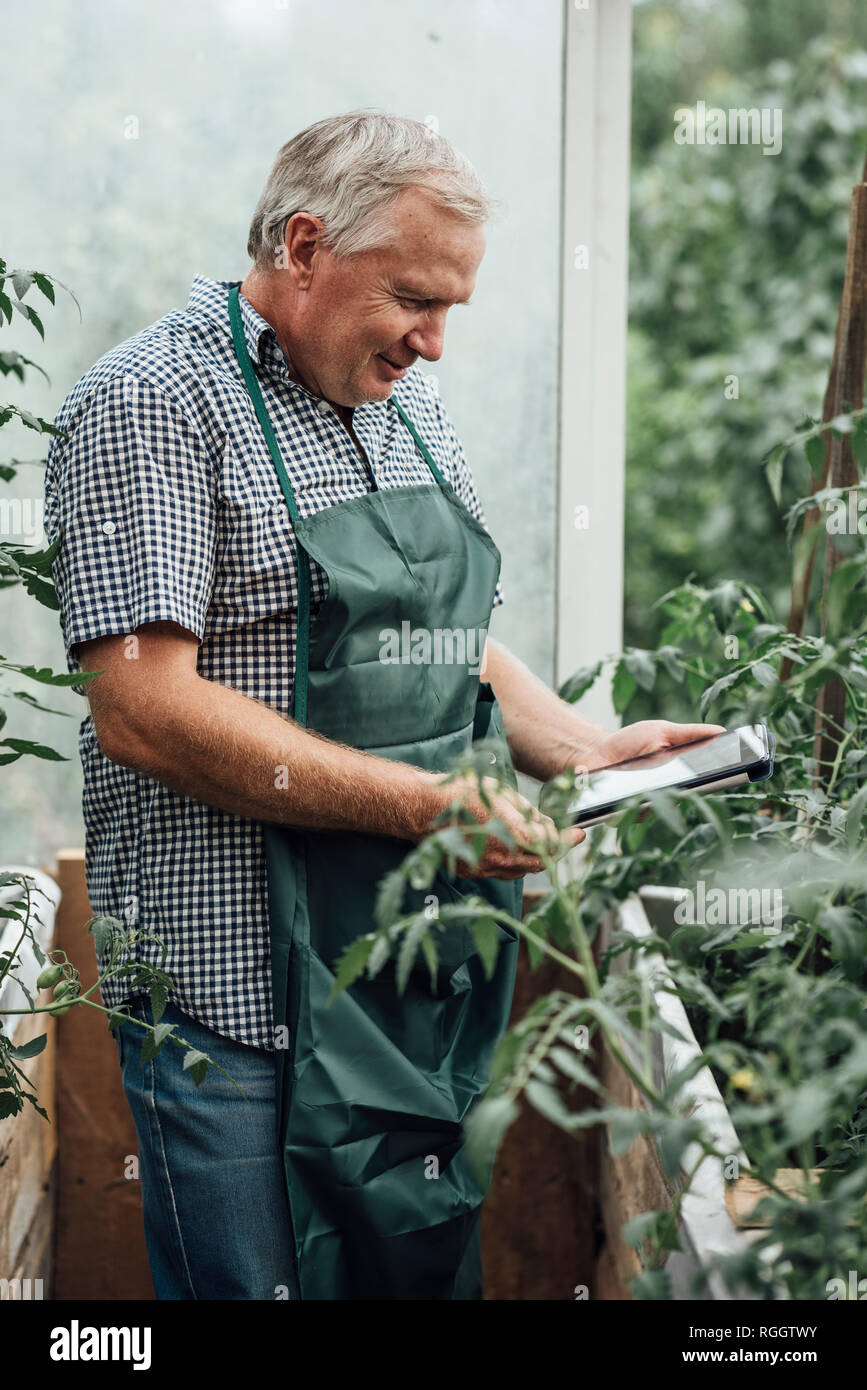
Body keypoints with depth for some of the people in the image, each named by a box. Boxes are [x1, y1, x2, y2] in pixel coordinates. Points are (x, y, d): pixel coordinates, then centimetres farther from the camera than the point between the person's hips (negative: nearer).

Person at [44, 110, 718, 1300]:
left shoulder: (408, 407, 16)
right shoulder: (154, 403, -10)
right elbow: (145, 710, -19)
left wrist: (589, 751, 4)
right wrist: (428, 805, -21)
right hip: (245, 990, -7)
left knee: (430, 1269, 13)